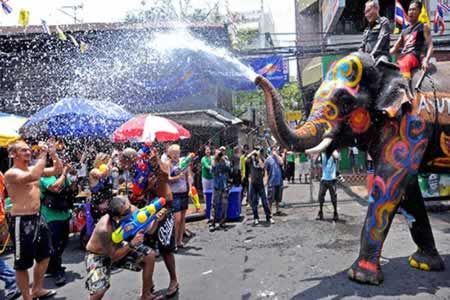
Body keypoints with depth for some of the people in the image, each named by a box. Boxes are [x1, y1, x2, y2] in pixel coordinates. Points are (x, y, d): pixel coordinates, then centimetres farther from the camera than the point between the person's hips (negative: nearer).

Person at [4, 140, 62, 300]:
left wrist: (53, 153, -5)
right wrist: (43, 155, -28)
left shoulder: (33, 168, 9)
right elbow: (33, 177, -35)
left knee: (44, 255, 21)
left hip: (37, 218, 9)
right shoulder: (11, 173, -15)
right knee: (23, 263, 6)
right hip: (22, 221, -8)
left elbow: (58, 170, 10)